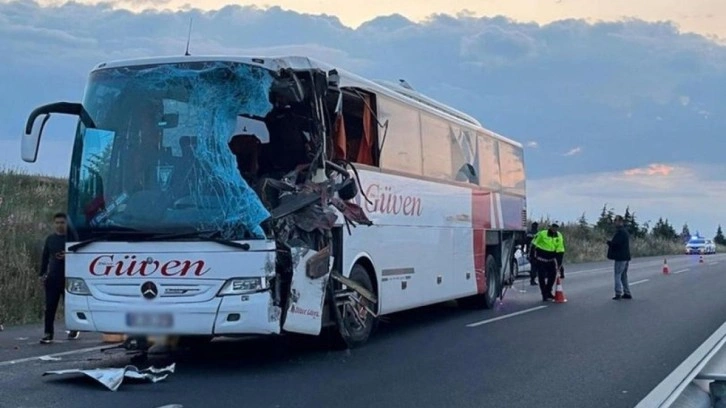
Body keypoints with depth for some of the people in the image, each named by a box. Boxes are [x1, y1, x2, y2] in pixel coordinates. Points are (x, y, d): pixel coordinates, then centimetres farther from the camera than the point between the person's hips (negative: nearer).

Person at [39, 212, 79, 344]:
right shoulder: (50, 239, 12)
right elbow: (45, 257, 16)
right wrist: (42, 273, 9)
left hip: (68, 277, -3)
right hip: (52, 278, 3)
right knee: (50, 307, -2)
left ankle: (74, 330, 21)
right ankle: (48, 333, 0)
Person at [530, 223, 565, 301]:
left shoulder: (559, 236, -5)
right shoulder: (541, 234, -18)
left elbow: (560, 251, -3)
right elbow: (533, 245, -9)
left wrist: (559, 263, -6)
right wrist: (532, 256, -9)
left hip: (551, 259, 4)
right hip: (541, 259, -4)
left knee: (552, 275, 6)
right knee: (542, 277, -3)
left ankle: (548, 292, 23)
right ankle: (544, 295, 4)